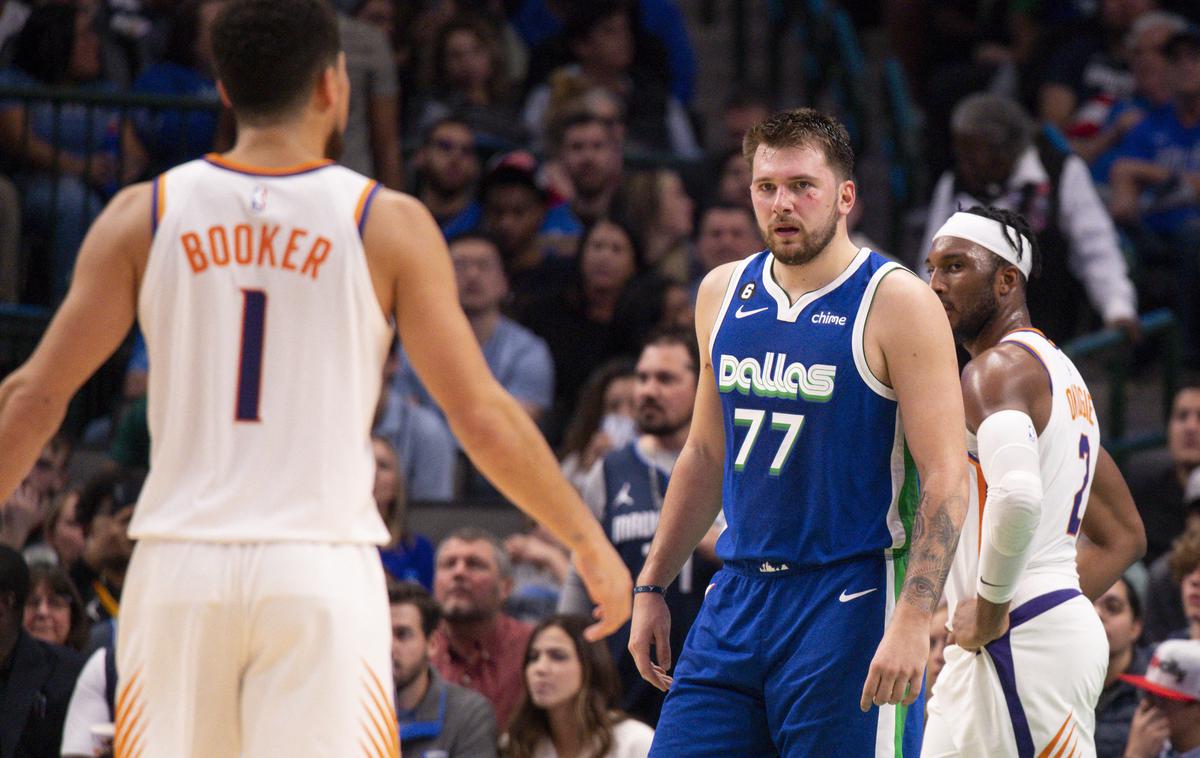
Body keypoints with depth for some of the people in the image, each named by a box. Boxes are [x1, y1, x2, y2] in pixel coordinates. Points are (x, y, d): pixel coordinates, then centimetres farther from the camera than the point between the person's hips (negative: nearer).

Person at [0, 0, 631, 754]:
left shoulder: (143, 216, 4)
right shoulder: (388, 224, 0)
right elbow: (482, 417, -1)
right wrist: (587, 541, 10)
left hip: (180, 567, 2)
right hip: (321, 573, -2)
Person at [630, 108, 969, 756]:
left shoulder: (897, 303, -8)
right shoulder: (723, 293, 11)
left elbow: (946, 478, -13)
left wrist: (912, 620, -22)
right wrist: (652, 586, 18)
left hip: (852, 602, -6)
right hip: (737, 599, 6)